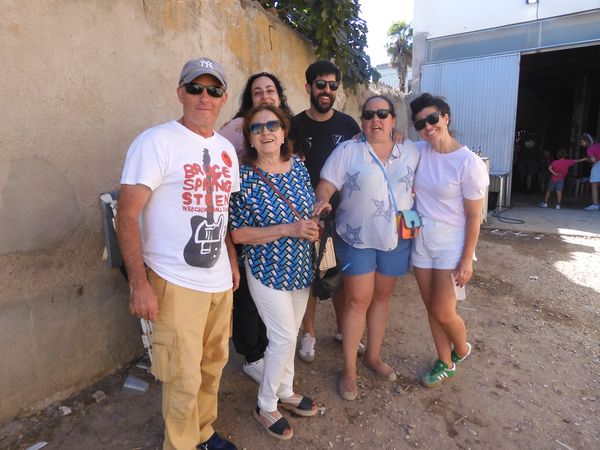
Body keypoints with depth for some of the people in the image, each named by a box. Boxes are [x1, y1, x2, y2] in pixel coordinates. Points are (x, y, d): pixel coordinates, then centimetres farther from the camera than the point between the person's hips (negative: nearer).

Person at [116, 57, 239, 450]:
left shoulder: (226, 148, 11)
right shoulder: (156, 142, -10)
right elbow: (127, 215, -14)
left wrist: (233, 261, 13)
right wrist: (139, 284, -18)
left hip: (220, 280, 7)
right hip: (176, 282, -6)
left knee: (214, 363, 19)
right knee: (184, 378, 4)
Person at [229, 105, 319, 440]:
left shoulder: (298, 166, 0)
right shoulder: (244, 178, -16)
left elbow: (312, 208, 12)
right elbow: (237, 233, -18)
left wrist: (313, 227, -10)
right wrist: (289, 229, -25)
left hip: (301, 267, 6)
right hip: (268, 270, -5)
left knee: (290, 332, 19)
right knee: (284, 337, 2)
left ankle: (285, 391, 42)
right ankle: (266, 406, 28)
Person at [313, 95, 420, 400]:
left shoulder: (411, 152, 6)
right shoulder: (348, 151, -4)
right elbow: (326, 185, -8)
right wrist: (323, 200, -28)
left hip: (396, 238, 4)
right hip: (357, 238, -3)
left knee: (382, 296, 15)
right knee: (358, 300, -1)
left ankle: (373, 355, 35)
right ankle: (349, 370, 15)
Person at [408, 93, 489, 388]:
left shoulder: (469, 163, -15)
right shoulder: (417, 151, -2)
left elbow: (474, 216, -11)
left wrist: (467, 259, -11)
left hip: (451, 245, -5)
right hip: (421, 242, 5)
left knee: (443, 312, 1)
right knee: (432, 308, 13)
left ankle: (462, 349, 35)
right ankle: (445, 363, 35)